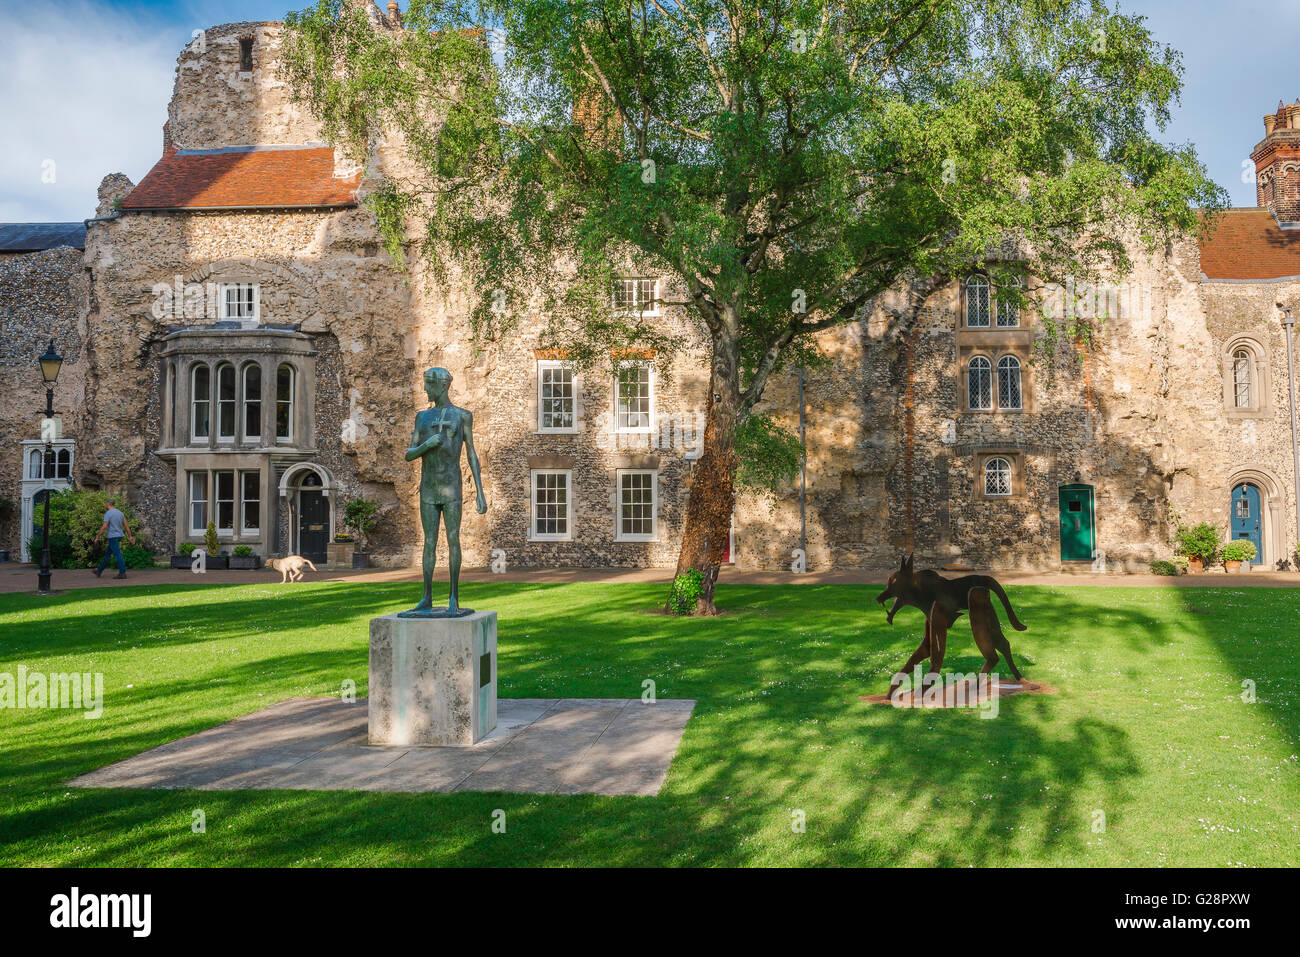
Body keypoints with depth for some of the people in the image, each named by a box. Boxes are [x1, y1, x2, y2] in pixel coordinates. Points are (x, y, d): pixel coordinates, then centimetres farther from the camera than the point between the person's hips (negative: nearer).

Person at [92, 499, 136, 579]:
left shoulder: (108, 513, -13)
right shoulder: (120, 512, 9)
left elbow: (104, 527, -16)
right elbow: (126, 525, 10)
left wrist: (97, 537, -9)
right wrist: (130, 536, 13)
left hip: (113, 537, -8)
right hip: (119, 535, 8)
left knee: (117, 554, -9)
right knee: (107, 554, 16)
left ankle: (122, 573, -11)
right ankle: (99, 571, 25)